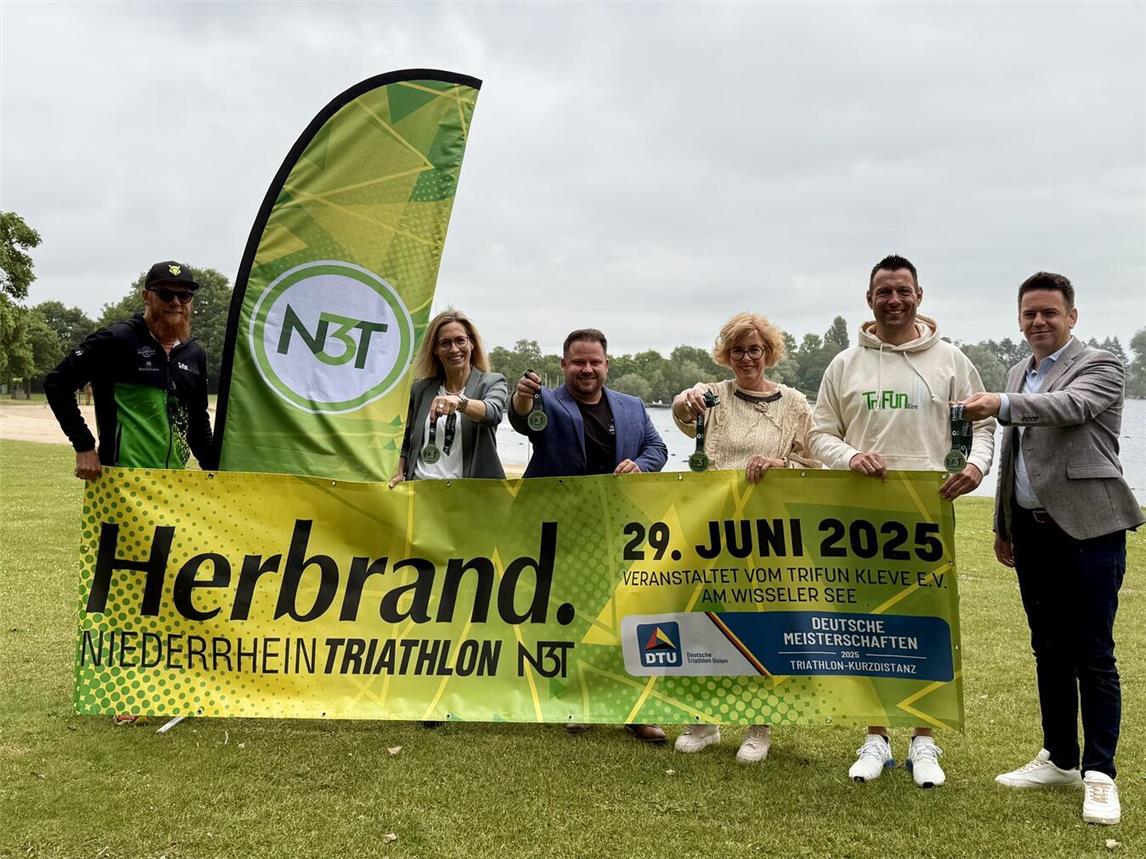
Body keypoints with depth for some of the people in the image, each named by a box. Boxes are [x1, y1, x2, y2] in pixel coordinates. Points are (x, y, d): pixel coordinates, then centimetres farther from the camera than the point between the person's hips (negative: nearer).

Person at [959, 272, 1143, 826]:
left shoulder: (1100, 367, -4)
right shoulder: (1020, 374, 15)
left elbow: (1071, 406, -27)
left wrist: (1001, 404, -41)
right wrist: (1003, 527, 18)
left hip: (1088, 528, -6)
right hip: (1032, 530, 7)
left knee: (1092, 656, -2)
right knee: (1049, 651, 13)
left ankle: (1099, 774, 7)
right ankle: (1059, 760, 25)